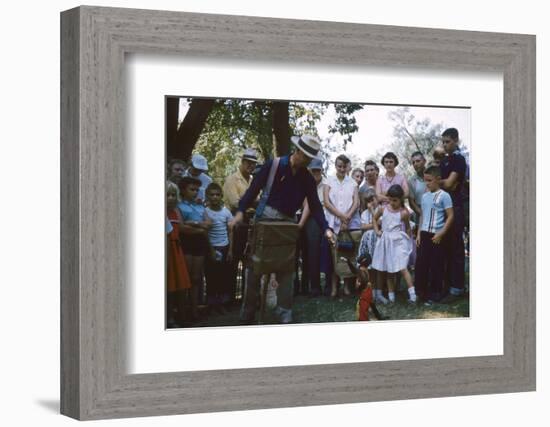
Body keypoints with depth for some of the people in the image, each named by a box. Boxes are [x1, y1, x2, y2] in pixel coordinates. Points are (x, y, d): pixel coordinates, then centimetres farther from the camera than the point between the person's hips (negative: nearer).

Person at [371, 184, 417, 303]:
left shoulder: (403, 213, -9)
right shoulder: (383, 209, 2)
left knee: (402, 268, -16)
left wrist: (408, 241, 4)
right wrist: (377, 231, 8)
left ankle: (412, 294, -16)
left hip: (399, 242, -5)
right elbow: (374, 219, 19)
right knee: (389, 271, 12)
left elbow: (407, 228, 4)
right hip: (386, 242, 5)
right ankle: (391, 296, 19)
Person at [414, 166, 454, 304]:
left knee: (436, 265, 1)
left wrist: (441, 233, -15)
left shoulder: (444, 196, -8)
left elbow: (450, 216, -10)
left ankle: (435, 294, 10)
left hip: (437, 235, -6)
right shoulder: (425, 196, 11)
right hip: (424, 234, 6)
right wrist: (419, 233, 11)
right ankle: (420, 291, 15)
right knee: (420, 263, 5)